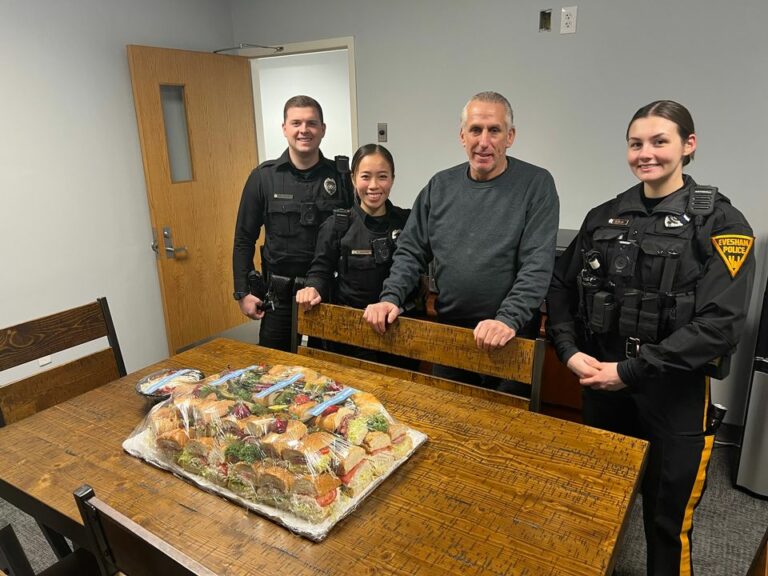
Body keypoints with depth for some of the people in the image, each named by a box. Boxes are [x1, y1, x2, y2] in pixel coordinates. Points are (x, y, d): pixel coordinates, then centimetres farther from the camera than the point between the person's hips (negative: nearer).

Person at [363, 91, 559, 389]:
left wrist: (508, 319, -27)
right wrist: (391, 297, -8)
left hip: (509, 340, -3)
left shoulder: (536, 184, -7)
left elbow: (538, 264, -15)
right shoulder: (440, 185, 4)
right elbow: (411, 252, 6)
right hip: (447, 333, 4)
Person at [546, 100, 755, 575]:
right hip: (602, 385, 4)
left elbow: (721, 323, -15)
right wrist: (570, 350, -9)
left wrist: (630, 371, -18)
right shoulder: (604, 217, 5)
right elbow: (561, 288, 7)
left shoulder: (720, 222, -7)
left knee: (669, 521, 12)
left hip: (676, 394, -3)